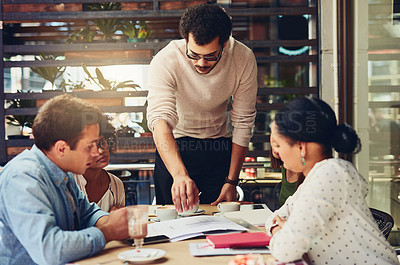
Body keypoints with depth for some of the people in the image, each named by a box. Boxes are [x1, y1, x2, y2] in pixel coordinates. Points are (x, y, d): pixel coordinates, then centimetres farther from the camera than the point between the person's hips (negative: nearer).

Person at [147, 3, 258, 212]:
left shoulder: (243, 59, -20)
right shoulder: (165, 61, -26)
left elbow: (243, 122, -11)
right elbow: (160, 119, -38)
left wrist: (231, 181, -11)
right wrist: (179, 174, -55)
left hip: (220, 146, 2)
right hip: (174, 145, -1)